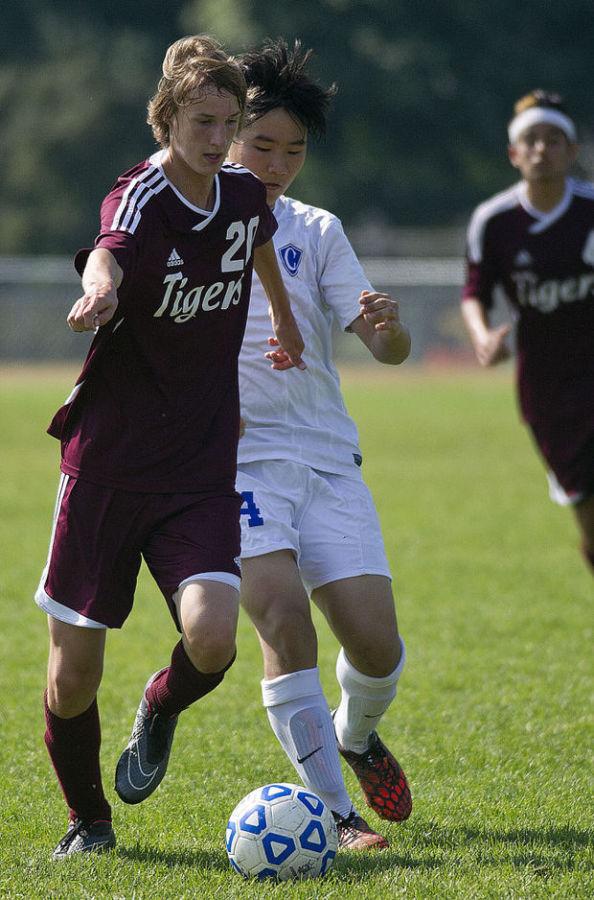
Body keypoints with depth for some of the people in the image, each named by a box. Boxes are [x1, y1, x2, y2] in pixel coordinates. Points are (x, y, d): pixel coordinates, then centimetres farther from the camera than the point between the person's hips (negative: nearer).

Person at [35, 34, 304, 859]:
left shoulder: (242, 194, 3)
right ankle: (88, 817, 26)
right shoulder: (141, 199, -15)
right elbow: (107, 256, -40)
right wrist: (100, 291, -62)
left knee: (211, 637, -20)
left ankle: (161, 710, 16)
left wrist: (284, 318, 42)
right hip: (107, 465, -3)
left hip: (202, 471, 3)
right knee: (74, 674, 0)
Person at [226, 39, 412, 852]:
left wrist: (387, 325, -22)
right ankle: (337, 813, -18)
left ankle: (355, 735, 29)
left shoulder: (317, 232, 11)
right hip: (233, 457, -3)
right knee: (284, 615, -23)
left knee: (376, 642, -6)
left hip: (326, 457, 3)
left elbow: (390, 351, 3)